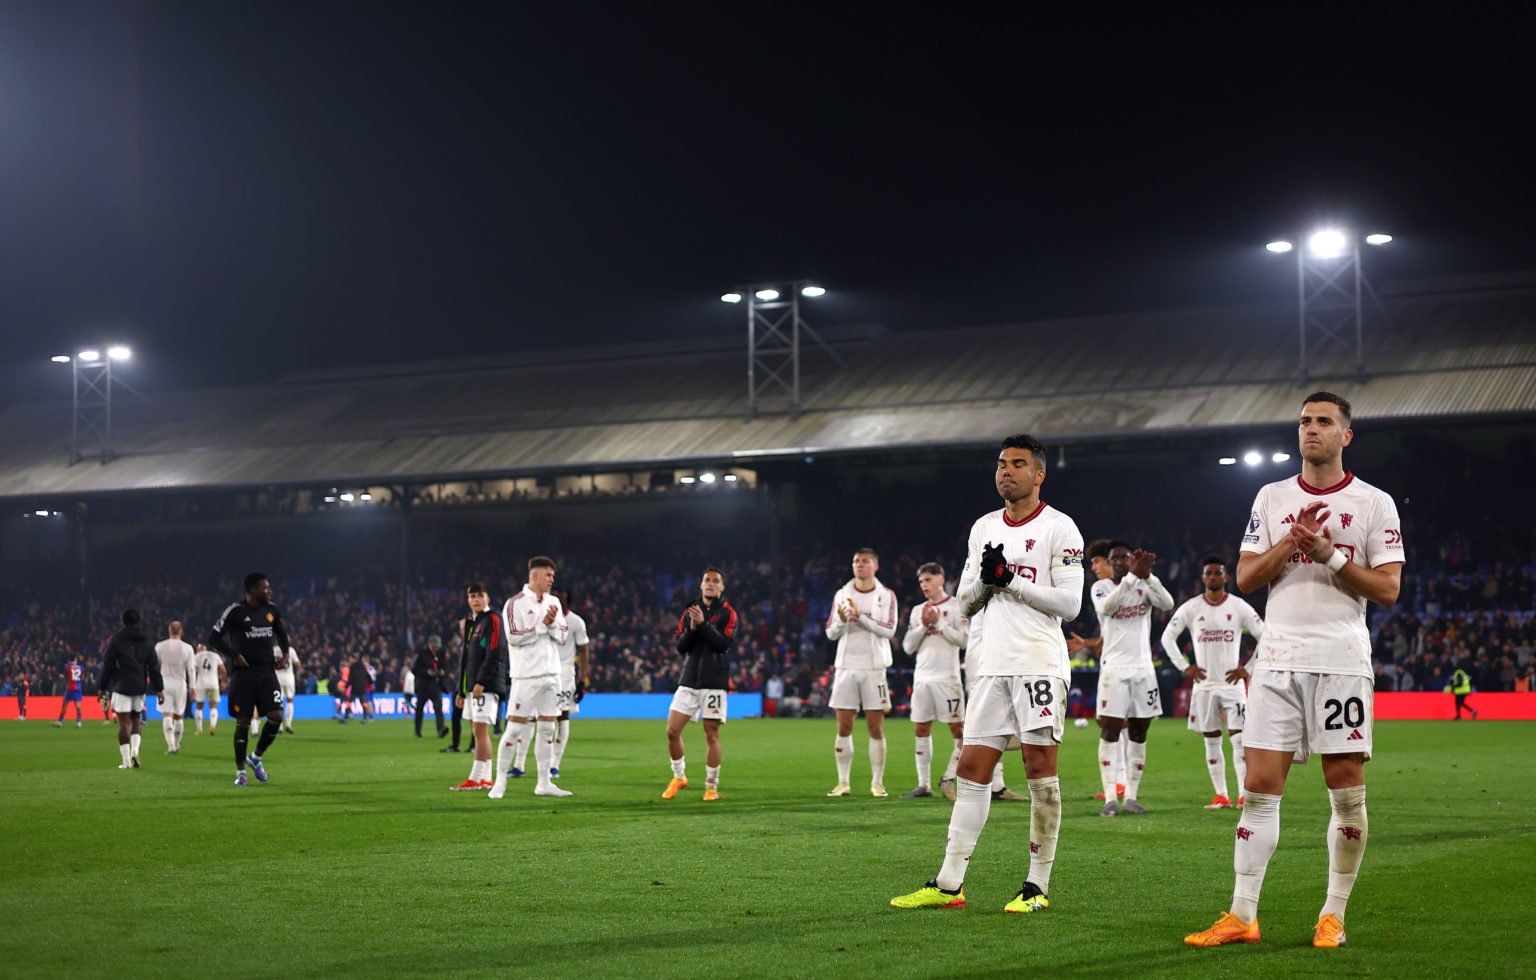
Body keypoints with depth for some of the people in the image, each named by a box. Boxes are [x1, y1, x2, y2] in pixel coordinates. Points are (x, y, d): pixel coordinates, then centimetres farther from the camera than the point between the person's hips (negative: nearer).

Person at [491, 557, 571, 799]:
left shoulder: (553, 603, 13)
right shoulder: (515, 604, -7)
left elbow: (562, 635, 10)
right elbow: (514, 637, -15)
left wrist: (553, 623, -9)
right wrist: (542, 625, -13)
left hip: (551, 674, 6)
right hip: (526, 676, -6)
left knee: (547, 729, 7)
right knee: (514, 728, -6)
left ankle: (544, 783, 12)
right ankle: (500, 781, 1)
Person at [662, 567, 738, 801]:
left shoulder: (727, 613, 0)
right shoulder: (690, 611, 12)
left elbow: (725, 643, -13)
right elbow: (679, 646, 6)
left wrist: (703, 624, -19)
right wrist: (692, 629, -10)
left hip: (714, 683, -4)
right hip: (689, 680, 4)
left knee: (711, 736, -2)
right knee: (672, 731, -1)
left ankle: (712, 786, 9)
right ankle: (679, 777, 18)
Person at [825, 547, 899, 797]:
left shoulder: (886, 595, 2)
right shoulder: (842, 595, 10)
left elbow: (889, 630, -10)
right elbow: (831, 633, 8)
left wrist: (861, 617, -19)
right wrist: (841, 620, -13)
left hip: (874, 667, -2)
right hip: (846, 666, 2)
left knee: (876, 728, -1)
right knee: (844, 728, 2)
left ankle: (877, 783, 4)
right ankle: (843, 782, 7)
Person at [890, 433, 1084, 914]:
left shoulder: (1058, 528, -4)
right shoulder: (984, 528, 16)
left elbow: (1069, 604, -11)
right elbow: (965, 601, 16)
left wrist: (1011, 580, -14)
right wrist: (985, 579, -6)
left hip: (1040, 664, -6)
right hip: (994, 666, 6)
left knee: (1040, 771, -3)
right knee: (972, 770, 5)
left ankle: (1038, 887, 4)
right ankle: (949, 884, 7)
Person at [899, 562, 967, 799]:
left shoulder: (956, 606, -1)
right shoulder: (917, 611, 14)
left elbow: (963, 640, -10)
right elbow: (908, 647, 9)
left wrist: (939, 622, -12)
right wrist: (923, 625, -5)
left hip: (947, 677, -5)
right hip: (922, 677, 5)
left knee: (957, 728, -5)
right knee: (921, 730, 5)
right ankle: (923, 784, 8)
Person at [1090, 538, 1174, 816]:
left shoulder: (1144, 585, 6)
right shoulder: (1100, 587, 0)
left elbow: (1168, 604, -12)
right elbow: (1107, 607, -23)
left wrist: (1147, 575, -26)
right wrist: (1132, 576, -32)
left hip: (1143, 668, 3)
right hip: (1114, 668, -3)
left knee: (1138, 735, 6)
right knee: (1109, 732, -7)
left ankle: (1131, 797, 11)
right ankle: (1110, 799, -7)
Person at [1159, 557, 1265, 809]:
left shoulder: (1239, 607, -2)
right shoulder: (1190, 608, 1)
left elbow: (1265, 637, -1)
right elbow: (1167, 637, 5)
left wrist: (1247, 668, -6)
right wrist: (1185, 666, -3)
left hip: (1232, 682, -2)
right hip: (1204, 683, 2)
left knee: (1238, 738, -10)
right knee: (1212, 741, 5)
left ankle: (1244, 795, -11)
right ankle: (1221, 796, 11)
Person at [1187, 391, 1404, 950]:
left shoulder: (1374, 504, 3)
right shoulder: (1271, 499, 12)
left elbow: (1387, 590, -2)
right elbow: (1245, 578, 6)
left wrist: (1329, 554, -13)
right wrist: (1292, 542, -9)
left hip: (1342, 661, -2)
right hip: (1278, 660, 2)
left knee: (1346, 792, 0)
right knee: (1260, 788, -2)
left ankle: (1334, 916, 11)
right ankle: (1242, 916, 1)